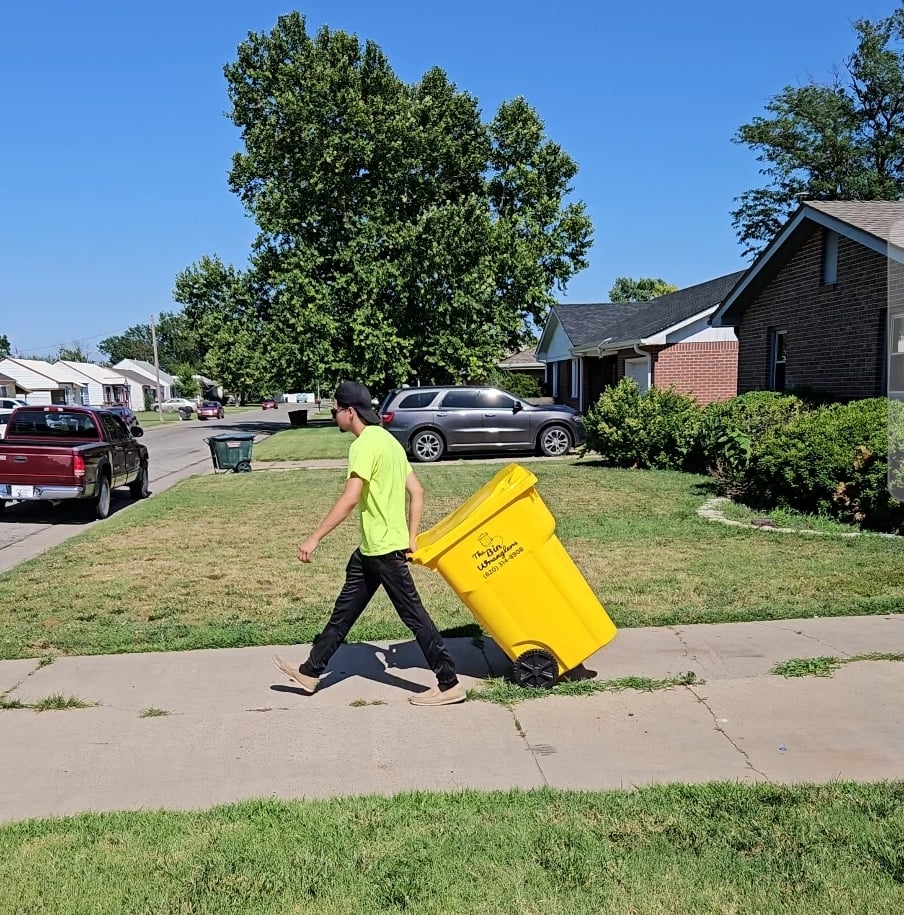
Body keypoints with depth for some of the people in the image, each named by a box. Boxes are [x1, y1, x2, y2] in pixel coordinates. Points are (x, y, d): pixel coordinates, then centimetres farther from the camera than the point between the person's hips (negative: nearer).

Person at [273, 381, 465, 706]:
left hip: (383, 549, -10)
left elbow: (349, 499, -26)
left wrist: (315, 538, -23)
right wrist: (411, 537, 12)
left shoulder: (365, 444, -16)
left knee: (413, 615, -3)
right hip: (372, 547, 10)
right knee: (345, 609, 16)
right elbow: (417, 492, 13)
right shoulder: (386, 439, 13)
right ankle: (310, 672, 28)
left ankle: (449, 685, 6)